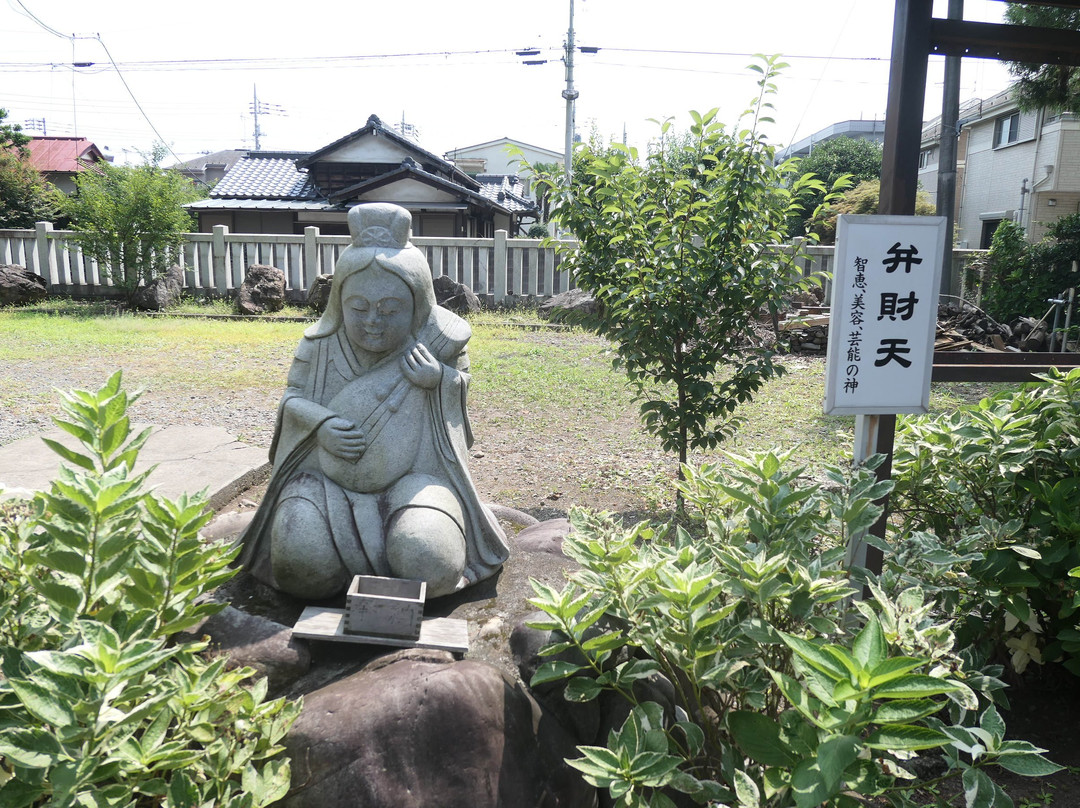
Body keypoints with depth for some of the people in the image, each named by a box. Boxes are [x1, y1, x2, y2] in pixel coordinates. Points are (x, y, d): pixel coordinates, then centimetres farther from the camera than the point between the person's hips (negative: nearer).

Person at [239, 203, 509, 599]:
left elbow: (463, 382, 9)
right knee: (302, 562, -25)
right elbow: (292, 397, 7)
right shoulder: (321, 346, -1)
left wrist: (439, 380, -15)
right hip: (326, 480, 1)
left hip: (412, 478, -1)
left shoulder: (436, 343, -4)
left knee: (429, 564, -27)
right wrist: (320, 424, -15)